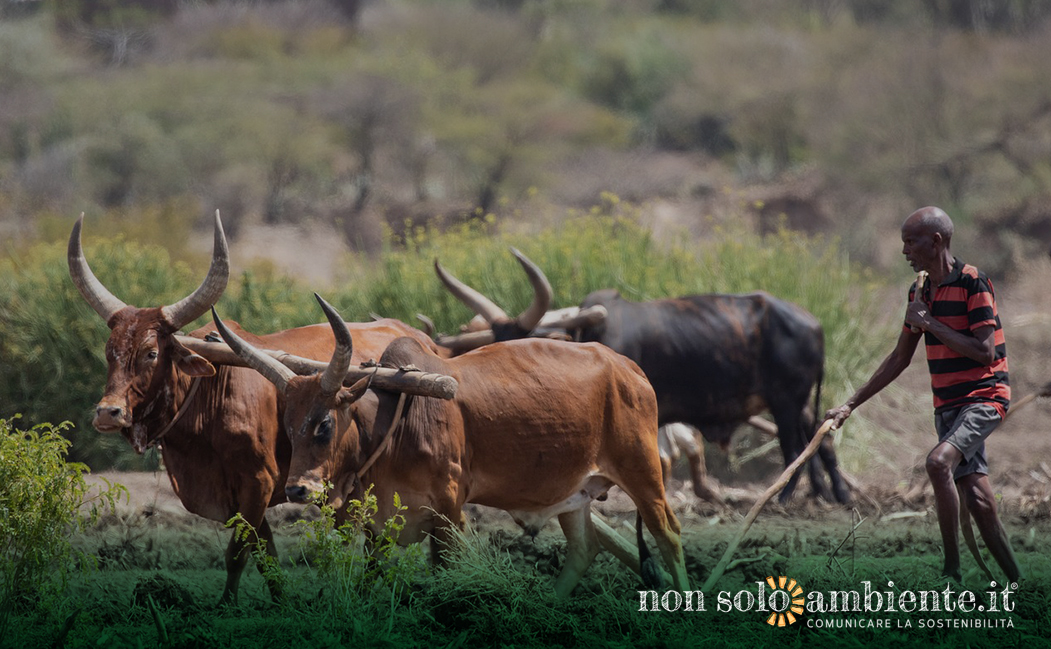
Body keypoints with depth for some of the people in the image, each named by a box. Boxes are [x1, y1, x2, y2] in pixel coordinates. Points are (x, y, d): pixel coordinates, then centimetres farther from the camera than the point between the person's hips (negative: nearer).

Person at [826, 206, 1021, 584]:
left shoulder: (972, 283, -12)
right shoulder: (920, 292, 11)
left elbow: (984, 352, -20)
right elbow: (899, 359, 20)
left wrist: (930, 323, -17)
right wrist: (850, 405, 18)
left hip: (983, 397, -8)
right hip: (947, 406, 8)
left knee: (939, 461, -29)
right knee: (976, 500, 1)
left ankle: (952, 571, -25)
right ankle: (1017, 583, 9)